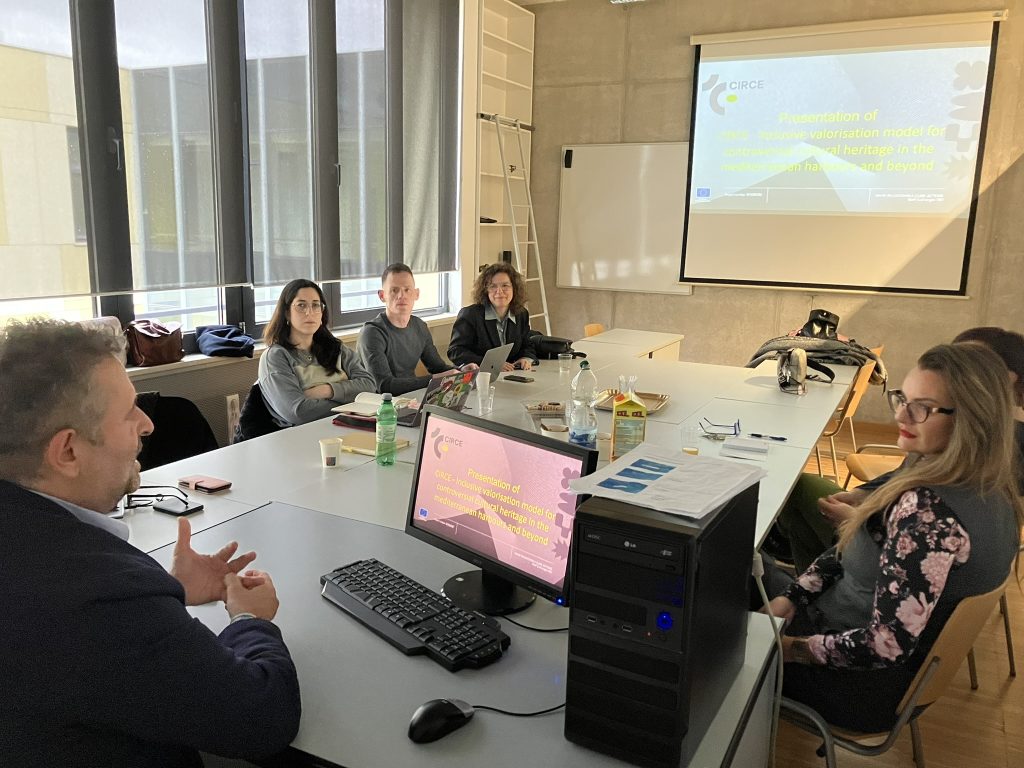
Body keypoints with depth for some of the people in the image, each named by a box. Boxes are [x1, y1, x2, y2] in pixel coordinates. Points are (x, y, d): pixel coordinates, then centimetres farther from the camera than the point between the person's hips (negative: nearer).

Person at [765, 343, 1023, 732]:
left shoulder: (929, 511, -36)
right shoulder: (987, 488, -5)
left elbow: (885, 646, -35)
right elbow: (855, 551, 2)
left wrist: (789, 647, -21)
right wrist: (790, 599, -3)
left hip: (865, 686, -8)